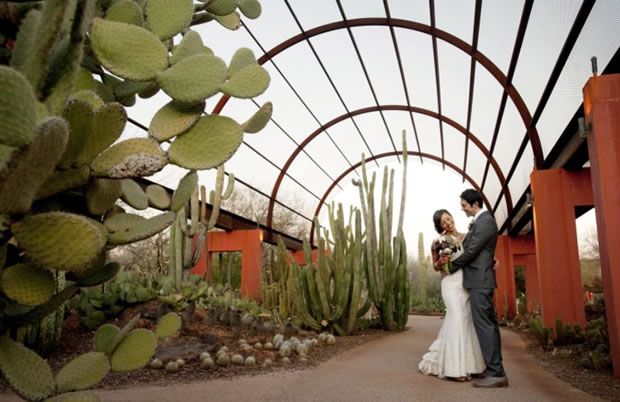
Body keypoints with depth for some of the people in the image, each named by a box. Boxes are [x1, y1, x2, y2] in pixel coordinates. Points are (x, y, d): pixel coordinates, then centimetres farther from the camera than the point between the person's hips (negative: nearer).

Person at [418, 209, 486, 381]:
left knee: (468, 320, 0)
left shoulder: (466, 237, 13)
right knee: (457, 319, -13)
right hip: (451, 283, -4)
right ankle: (454, 368, -10)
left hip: (468, 283, 4)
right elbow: (435, 266, 11)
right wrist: (441, 262, -11)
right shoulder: (439, 241, 5)